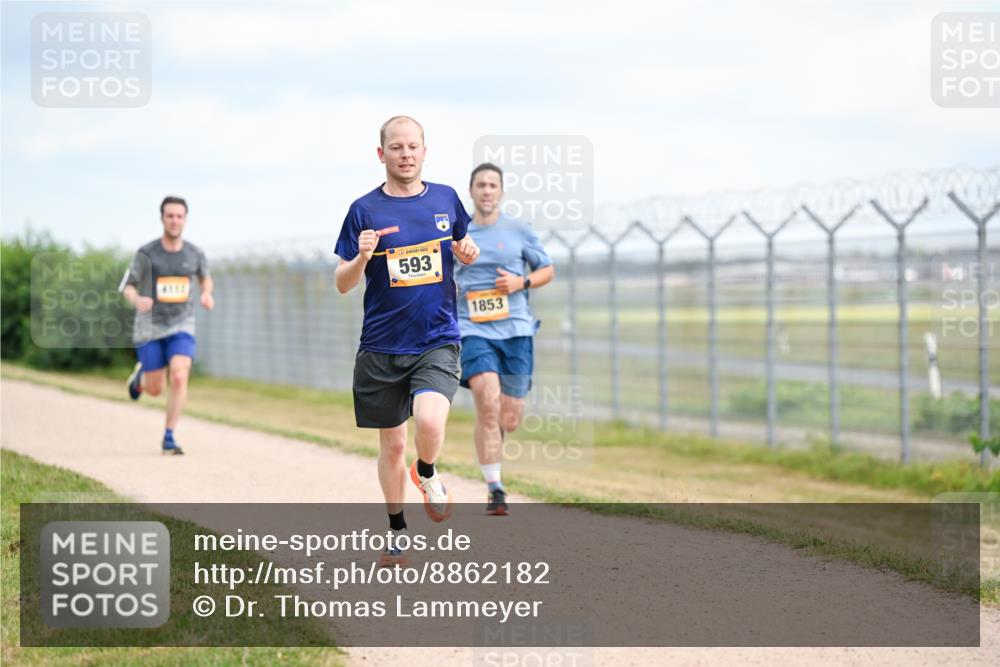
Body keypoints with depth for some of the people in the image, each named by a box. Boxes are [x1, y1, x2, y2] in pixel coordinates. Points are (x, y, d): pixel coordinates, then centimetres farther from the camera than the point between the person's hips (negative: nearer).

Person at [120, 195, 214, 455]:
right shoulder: (146, 254, -9)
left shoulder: (195, 253, -1)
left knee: (179, 378, -20)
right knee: (155, 390, 6)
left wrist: (206, 294, -3)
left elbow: (205, 277, 20)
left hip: (182, 328, 1)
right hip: (150, 328, -1)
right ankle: (141, 376, 44)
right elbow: (126, 287, -3)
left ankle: (169, 439, -11)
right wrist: (137, 300, -26)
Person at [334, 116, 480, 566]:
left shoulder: (446, 199, 4)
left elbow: (464, 246, 22)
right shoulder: (364, 210, -2)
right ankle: (397, 531, 28)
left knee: (430, 422, -25)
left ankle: (427, 475, 9)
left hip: (437, 340, 0)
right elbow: (342, 285, 0)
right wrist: (361, 258, -21)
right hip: (382, 347, 0)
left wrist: (468, 253, -2)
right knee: (392, 443, 8)